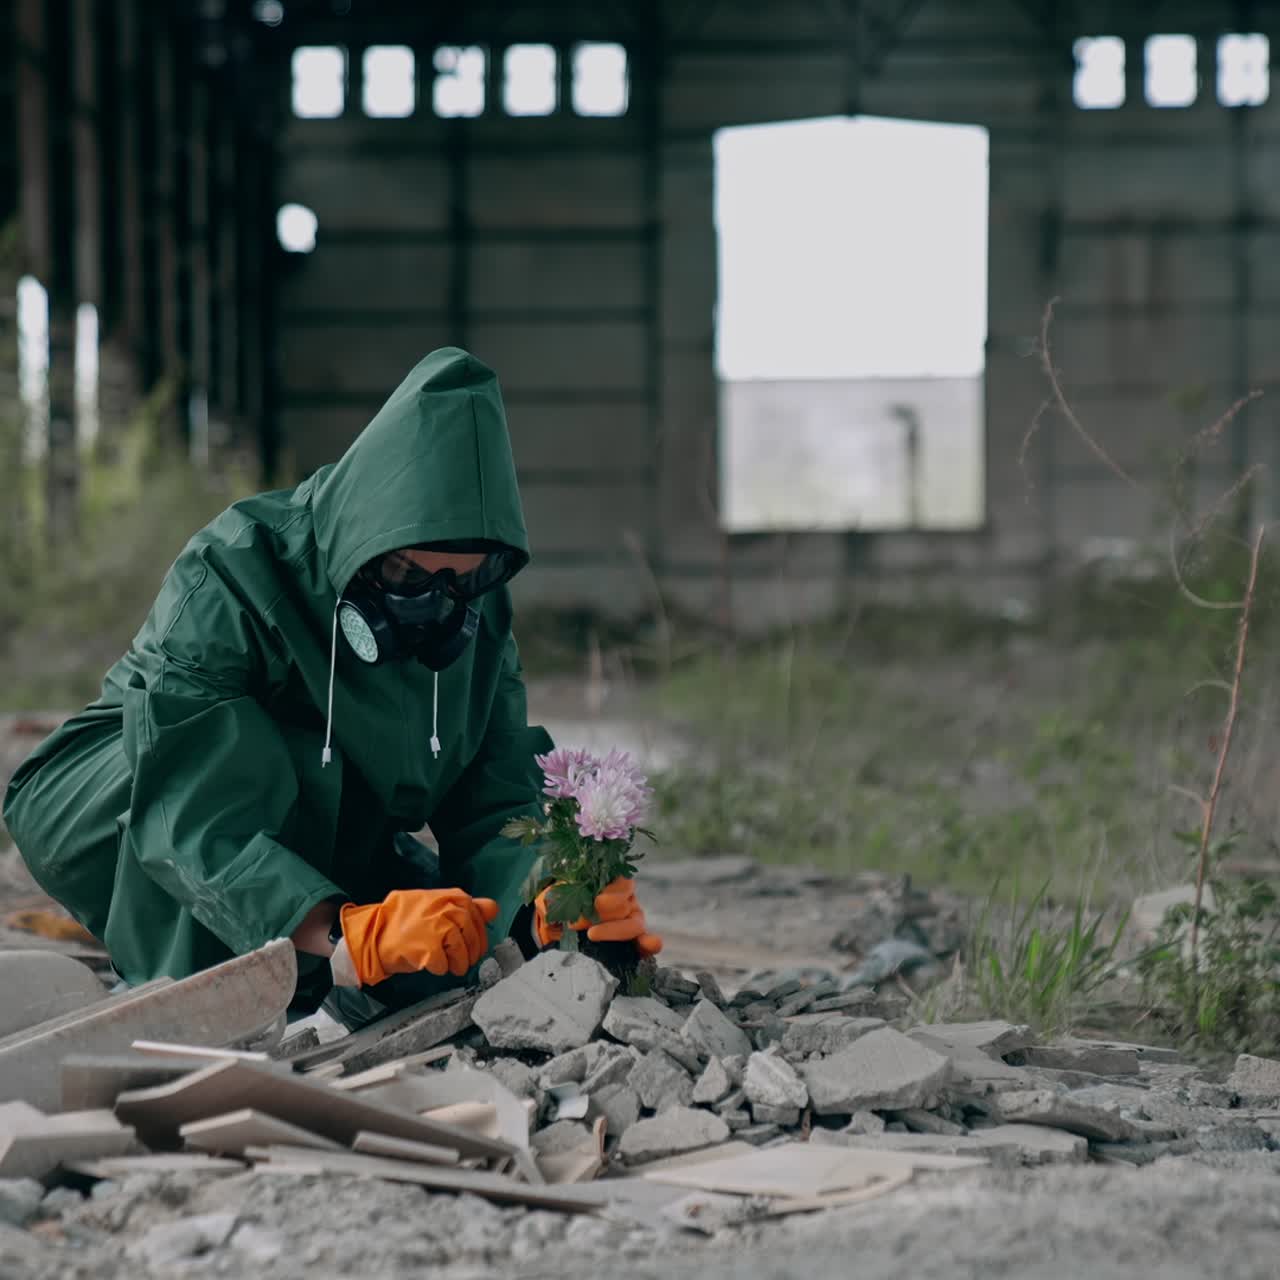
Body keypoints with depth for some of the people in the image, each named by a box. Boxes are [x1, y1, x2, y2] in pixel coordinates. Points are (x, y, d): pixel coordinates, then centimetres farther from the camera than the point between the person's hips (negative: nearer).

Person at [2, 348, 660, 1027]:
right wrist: (346, 932, -57)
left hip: (308, 831, 6)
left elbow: (494, 795, -17)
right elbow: (189, 816, -42)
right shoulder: (227, 578, -32)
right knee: (267, 759, -35)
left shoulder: (475, 609, -13)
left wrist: (547, 906, -40)